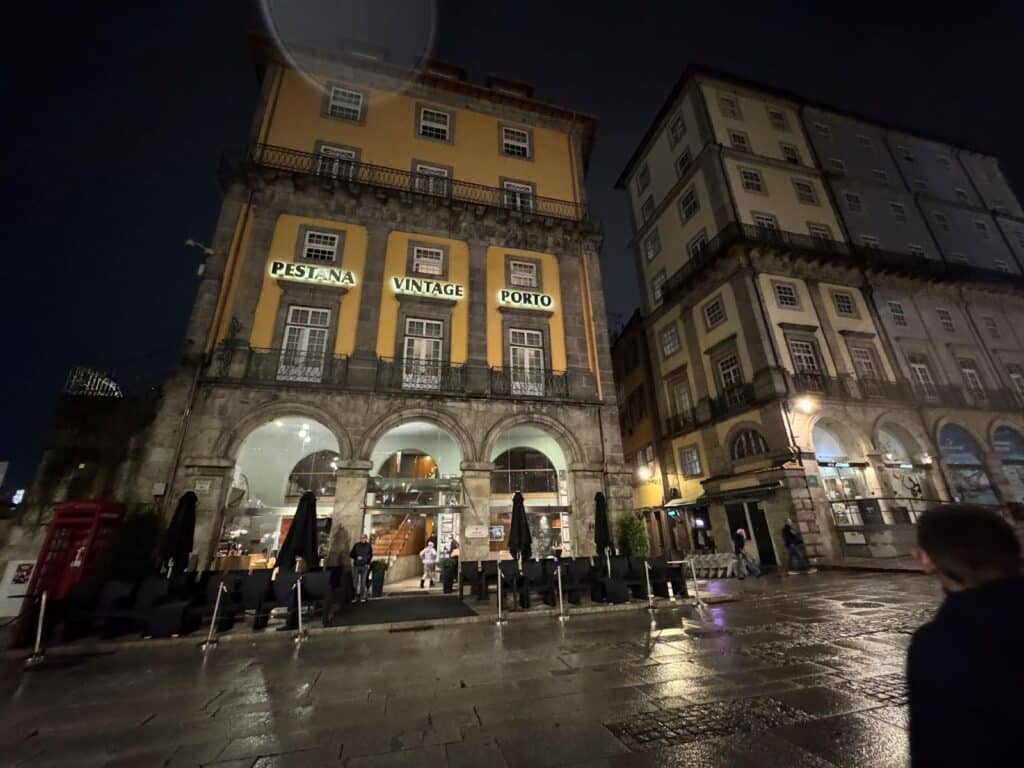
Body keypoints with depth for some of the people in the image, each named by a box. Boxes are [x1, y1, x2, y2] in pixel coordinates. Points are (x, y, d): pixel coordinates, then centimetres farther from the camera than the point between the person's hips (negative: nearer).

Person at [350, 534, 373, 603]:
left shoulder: (369, 545, 4)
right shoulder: (356, 545, 4)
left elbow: (370, 555, 9)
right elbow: (351, 554, 6)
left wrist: (367, 563, -3)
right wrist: (357, 557, -10)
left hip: (364, 566, -1)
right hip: (356, 566, 1)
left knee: (363, 582, -1)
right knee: (355, 581, 1)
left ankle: (363, 597, 7)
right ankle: (356, 596, 13)